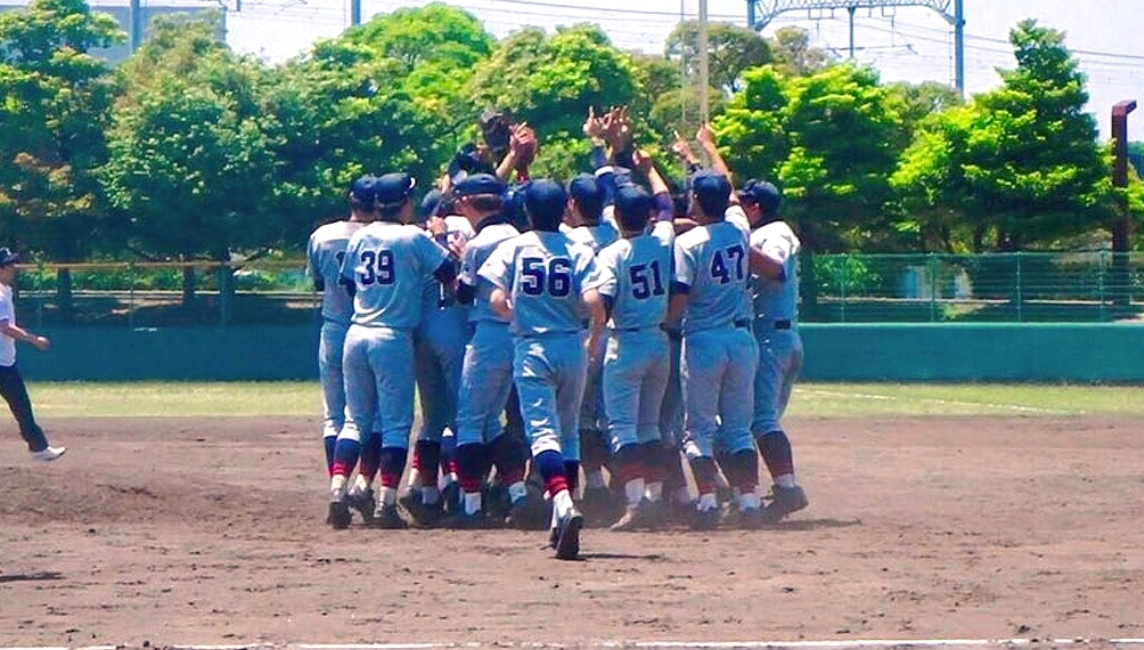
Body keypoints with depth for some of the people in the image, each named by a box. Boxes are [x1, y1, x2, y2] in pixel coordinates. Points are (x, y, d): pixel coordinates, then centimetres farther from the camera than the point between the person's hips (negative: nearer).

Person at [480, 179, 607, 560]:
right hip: (571, 347, 2)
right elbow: (593, 302, -12)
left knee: (542, 430, -10)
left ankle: (563, 504, -34)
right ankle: (560, 523, 18)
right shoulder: (578, 252, 0)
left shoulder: (514, 248, -1)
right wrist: (595, 337, 7)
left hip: (531, 347, -2)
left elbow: (497, 300, -9)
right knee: (568, 432, 16)